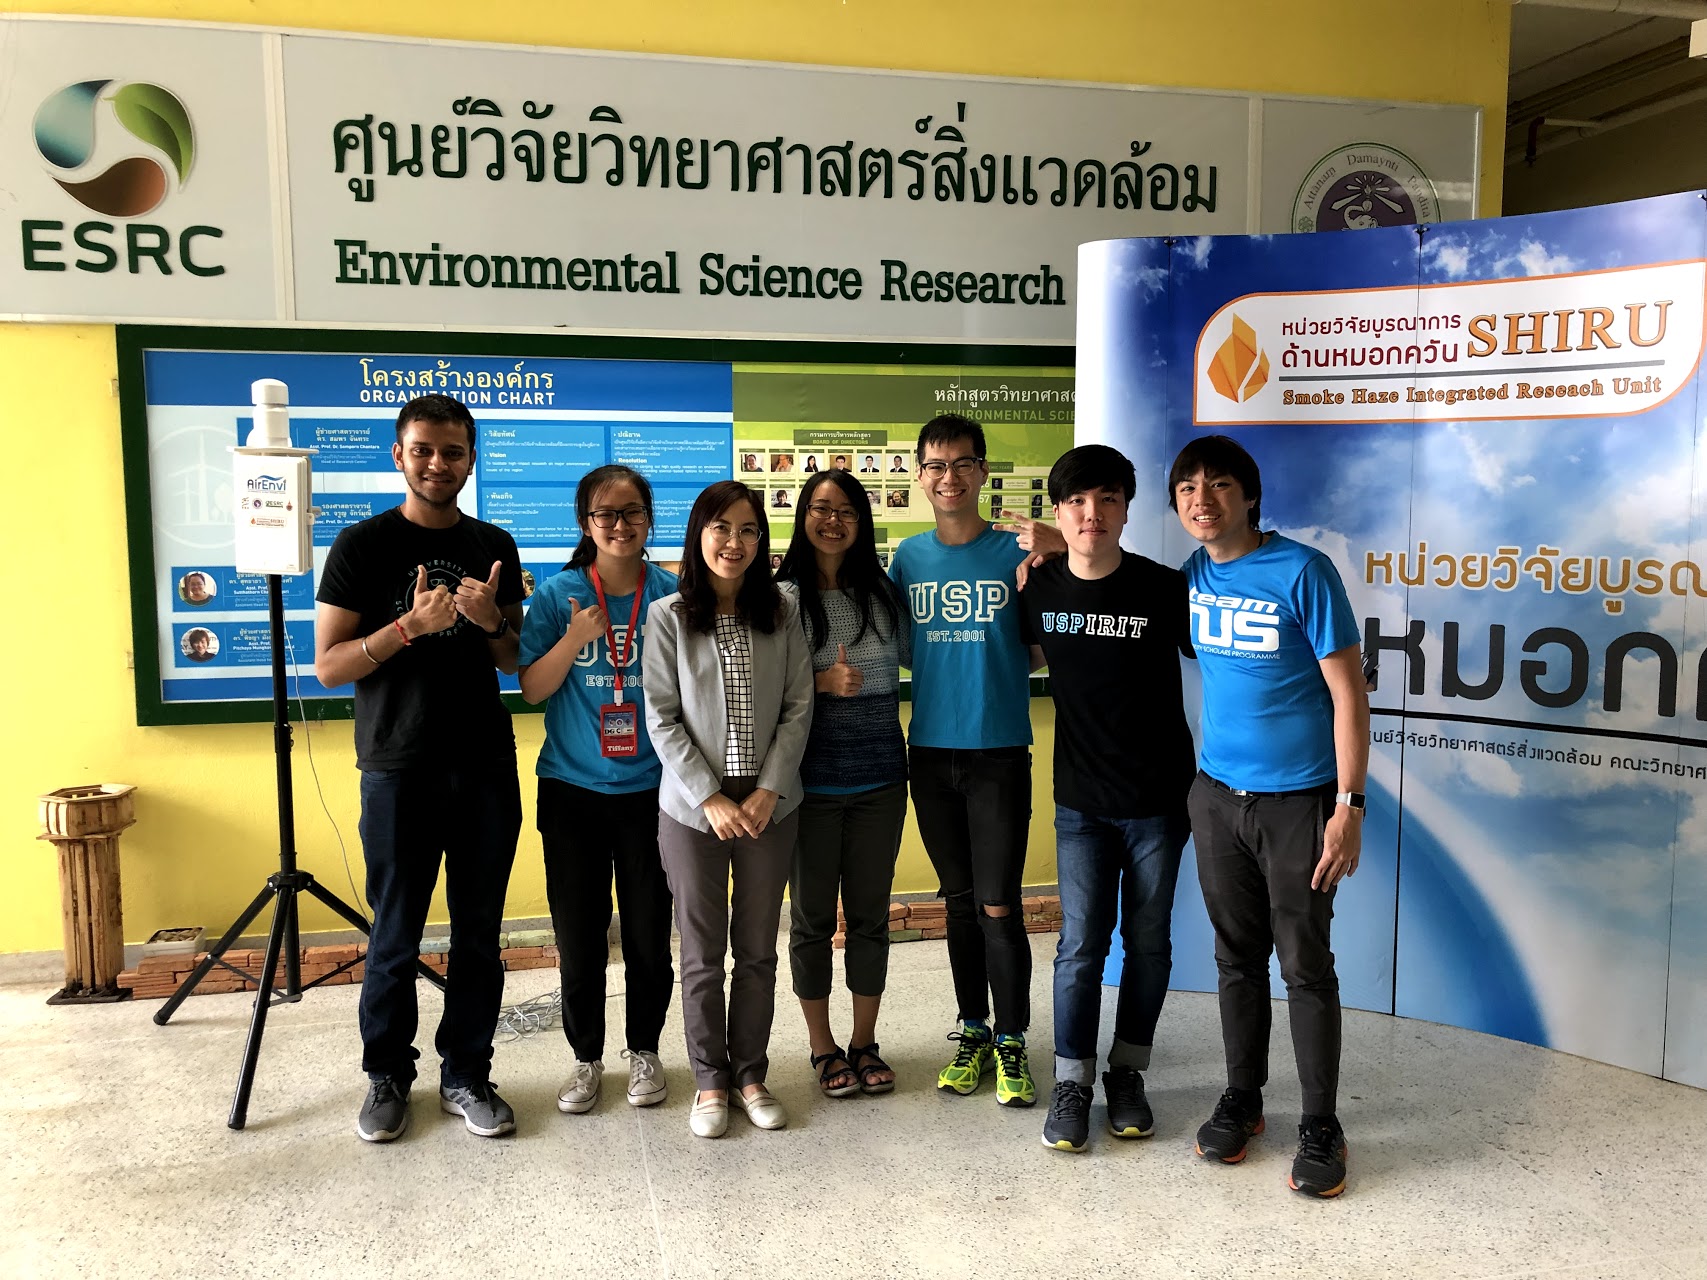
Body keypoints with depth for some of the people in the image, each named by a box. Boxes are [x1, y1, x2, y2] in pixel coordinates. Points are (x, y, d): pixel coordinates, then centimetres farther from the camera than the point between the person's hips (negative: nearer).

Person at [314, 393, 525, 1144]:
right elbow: (328, 665, -6)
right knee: (395, 939, 6)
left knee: (479, 935, 8)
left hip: (485, 769, 3)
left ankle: (466, 1075, 22)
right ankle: (387, 1076, 24)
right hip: (398, 771, -3)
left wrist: (491, 620, -8)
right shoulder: (362, 546, -2)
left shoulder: (493, 547, 9)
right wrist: (411, 624, -19)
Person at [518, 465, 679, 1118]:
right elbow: (532, 689, -4)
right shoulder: (560, 593, -1)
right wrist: (576, 638, -16)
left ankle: (643, 1050, 29)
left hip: (650, 789, 0)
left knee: (649, 933, 7)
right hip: (572, 791, 0)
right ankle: (586, 1057, 28)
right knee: (578, 934, 8)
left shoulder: (671, 593, 0)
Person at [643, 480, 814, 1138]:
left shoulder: (781, 615, 1)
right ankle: (710, 1079, 25)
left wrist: (768, 792, -11)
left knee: (758, 949, 11)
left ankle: (750, 1073, 27)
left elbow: (798, 709, -1)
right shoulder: (668, 617, -4)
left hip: (769, 805, 2)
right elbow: (662, 719, -7)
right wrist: (709, 798, -13)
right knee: (702, 953, 9)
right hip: (692, 807, -1)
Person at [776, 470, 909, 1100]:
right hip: (811, 783, -3)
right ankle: (823, 1046, 27)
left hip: (880, 781, 3)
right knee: (812, 917, 10)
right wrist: (822, 682, -17)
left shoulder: (881, 591, 4)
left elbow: (914, 658, 15)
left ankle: (864, 1042, 28)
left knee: (870, 915, 12)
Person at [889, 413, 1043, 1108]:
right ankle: (973, 1029, 28)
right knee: (959, 900, 14)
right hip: (930, 752, 3)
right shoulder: (908, 556, 6)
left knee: (998, 907, 0)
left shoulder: (1016, 552, -3)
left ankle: (1011, 1042, 17)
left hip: (999, 753, -3)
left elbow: (1040, 648, 1)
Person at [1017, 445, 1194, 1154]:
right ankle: (1071, 1084, 14)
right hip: (1081, 802, 1)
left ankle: (1127, 1074, 26)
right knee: (1081, 944, 1)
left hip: (1159, 800, -1)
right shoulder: (1037, 588, -4)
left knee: (1147, 942, 10)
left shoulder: (1165, 589, -12)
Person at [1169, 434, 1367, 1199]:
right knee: (1237, 957, 14)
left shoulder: (1301, 572, -14)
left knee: (1305, 965, 4)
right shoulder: (1193, 576, 3)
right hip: (1218, 793, 5)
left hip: (1298, 799, -5)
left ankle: (1321, 1127, 18)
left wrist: (1349, 805, -16)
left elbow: (1348, 693, -12)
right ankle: (1241, 1100, 29)